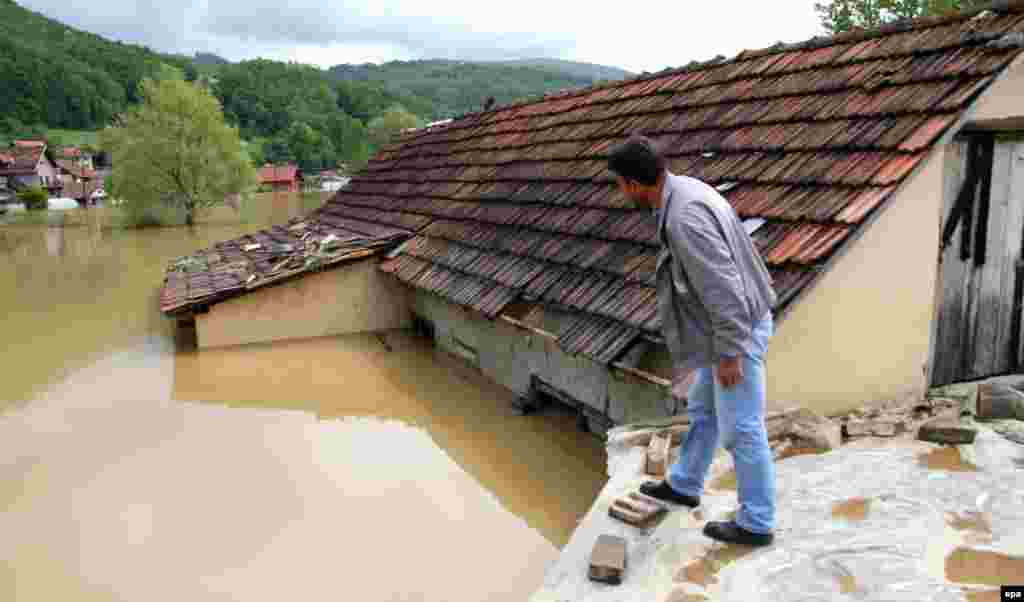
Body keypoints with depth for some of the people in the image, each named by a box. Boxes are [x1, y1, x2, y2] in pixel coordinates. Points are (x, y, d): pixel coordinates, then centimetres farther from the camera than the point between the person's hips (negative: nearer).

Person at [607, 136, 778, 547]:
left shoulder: (684, 217, -30)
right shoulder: (686, 192, 5)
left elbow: (721, 287, -30)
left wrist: (728, 354, -21)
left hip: (736, 331, -10)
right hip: (733, 322, 10)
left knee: (740, 429, 5)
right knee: (702, 409, 23)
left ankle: (755, 523, 22)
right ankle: (683, 486, 42)